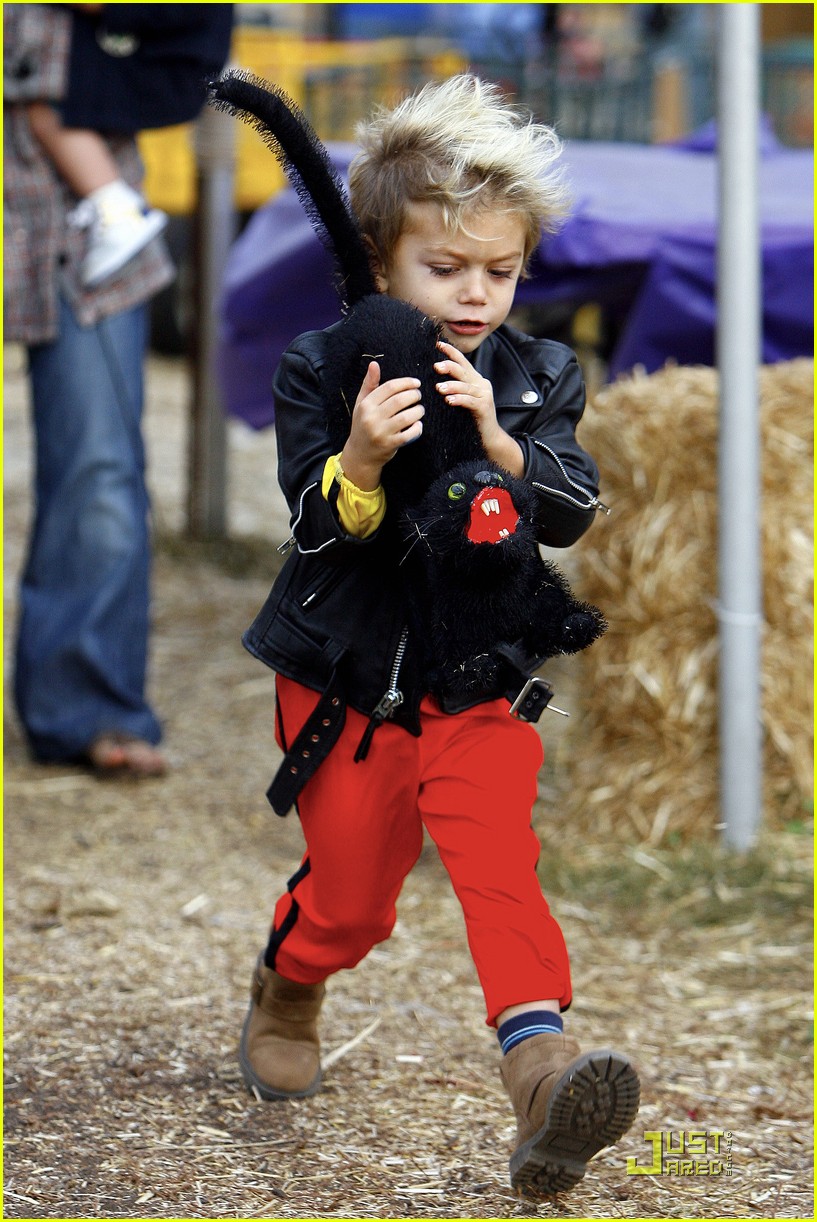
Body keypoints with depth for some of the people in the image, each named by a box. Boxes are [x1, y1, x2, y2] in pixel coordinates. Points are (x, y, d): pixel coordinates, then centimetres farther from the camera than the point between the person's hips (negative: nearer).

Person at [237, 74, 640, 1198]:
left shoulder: (537, 377, -1)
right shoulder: (321, 369, -9)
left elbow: (571, 514, -11)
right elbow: (315, 523, -15)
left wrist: (495, 441, -29)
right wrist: (361, 460, -36)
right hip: (346, 673, -1)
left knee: (499, 854, -21)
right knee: (350, 895, 10)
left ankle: (539, 1061, -32)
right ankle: (285, 999, 42)